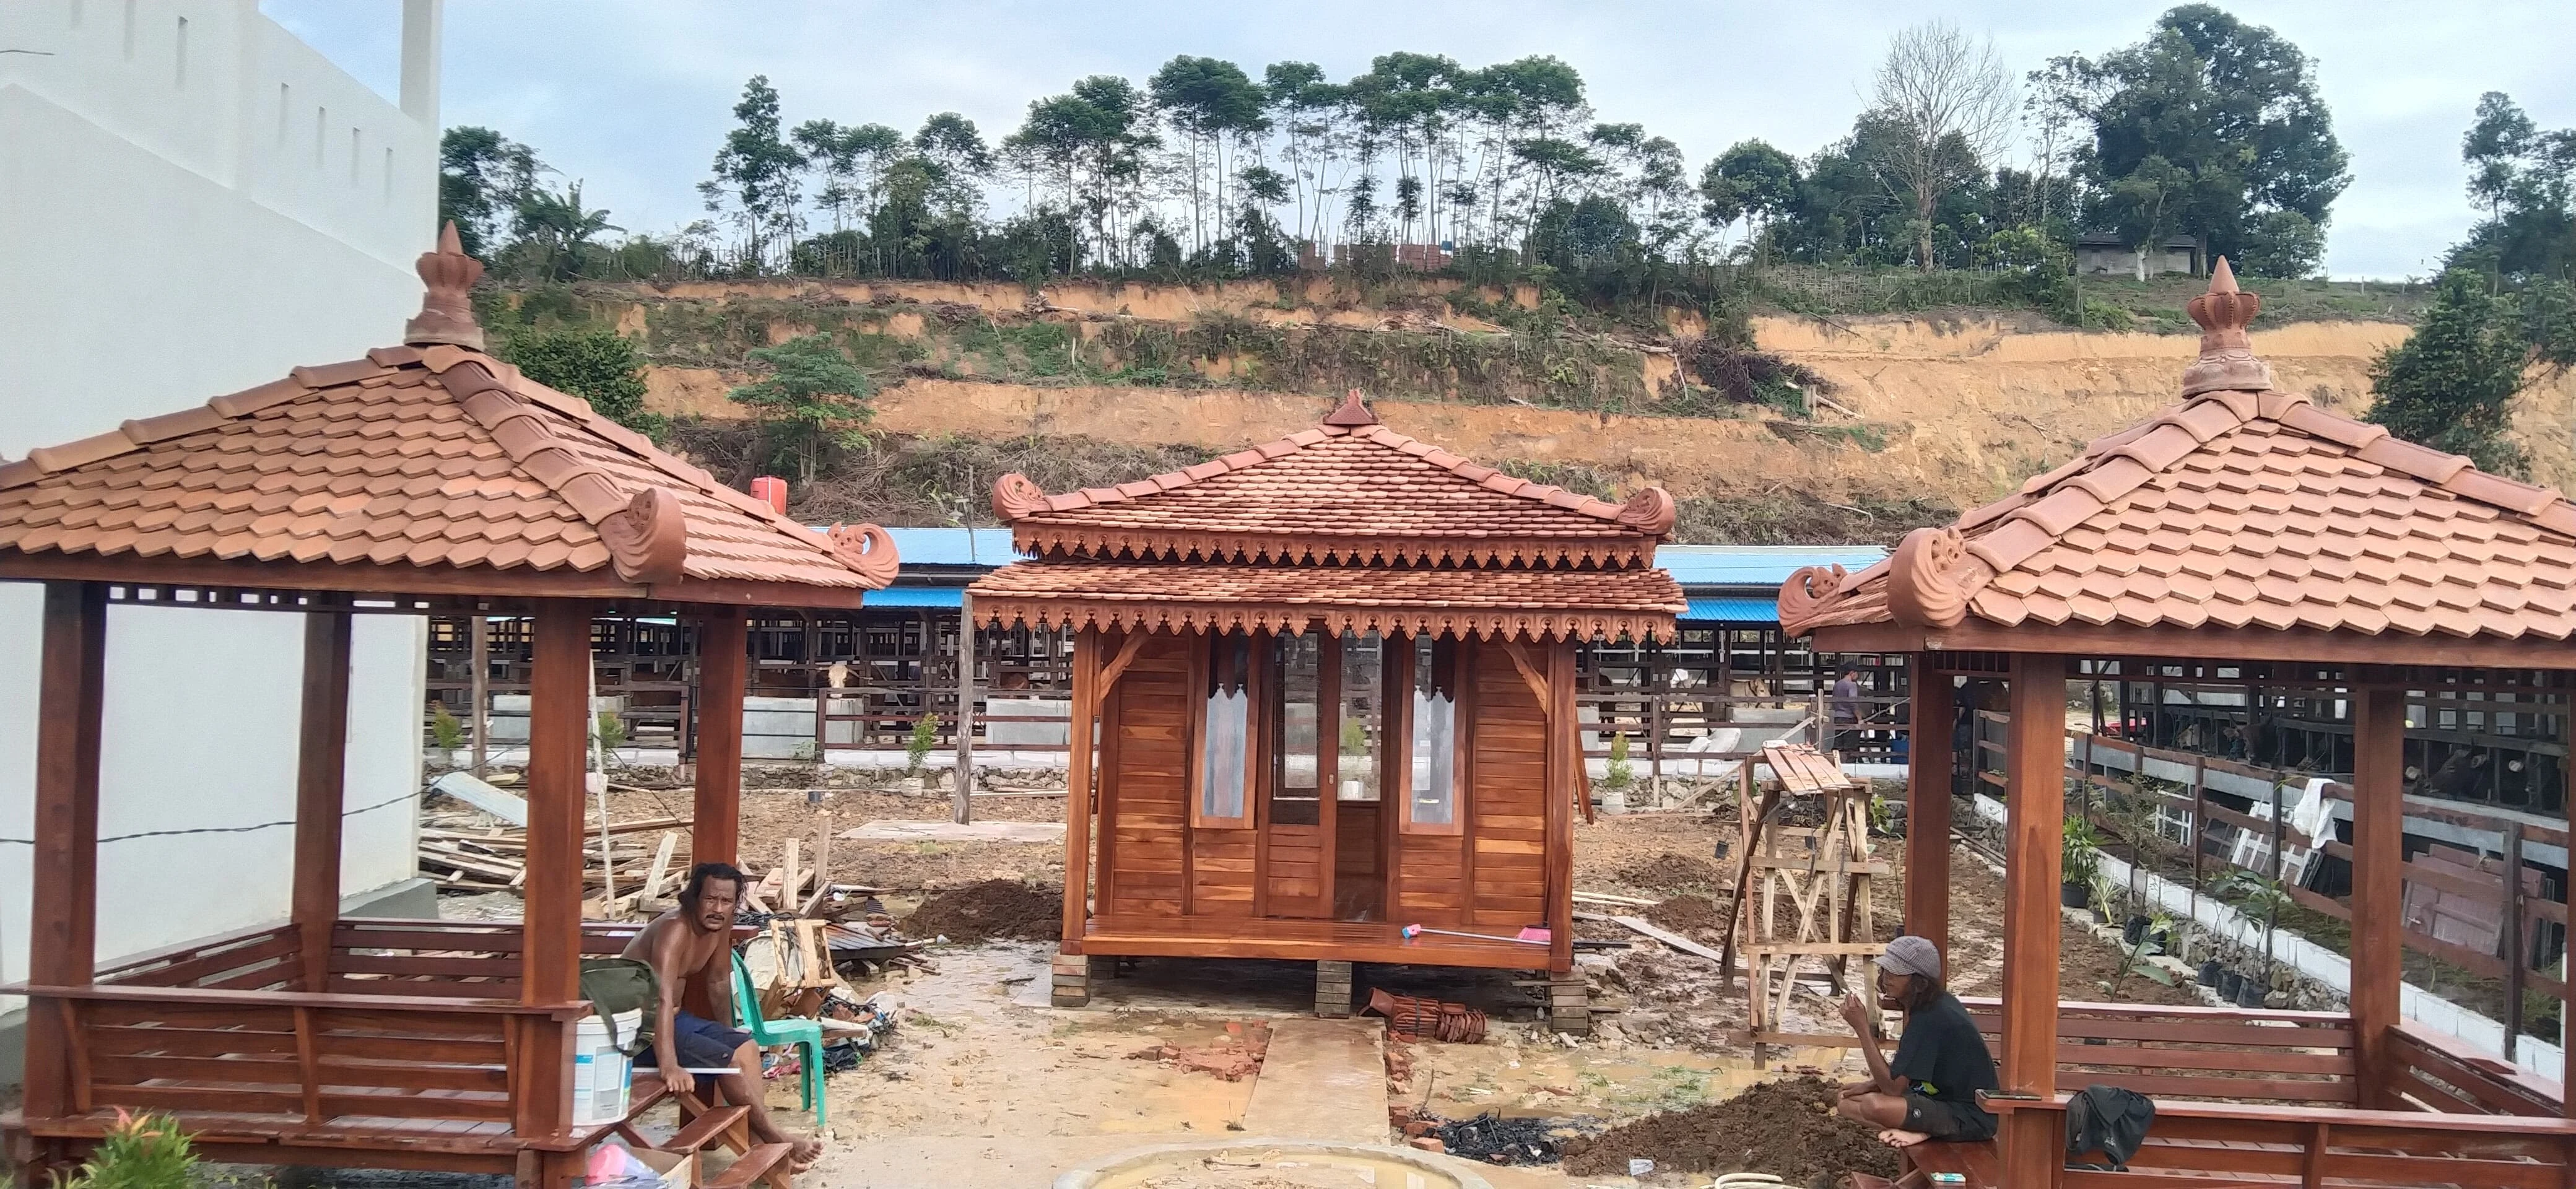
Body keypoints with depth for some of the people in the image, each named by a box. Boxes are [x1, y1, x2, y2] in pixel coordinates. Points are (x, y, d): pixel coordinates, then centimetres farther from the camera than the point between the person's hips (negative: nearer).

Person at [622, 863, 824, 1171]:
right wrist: (669, 1066, -53)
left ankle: (763, 1147, -1)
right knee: (728, 1060, -18)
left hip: (674, 1017, 9)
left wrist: (726, 1032, 24)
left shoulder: (720, 925, -3)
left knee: (746, 1047, 0)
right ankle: (776, 1140, -6)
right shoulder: (674, 929, -29)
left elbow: (719, 981, 14)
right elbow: (663, 998, -42)